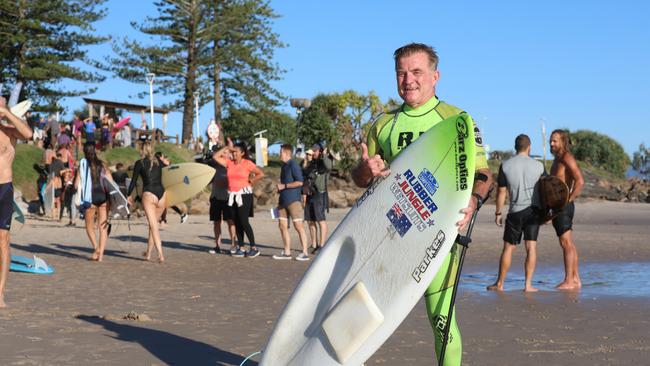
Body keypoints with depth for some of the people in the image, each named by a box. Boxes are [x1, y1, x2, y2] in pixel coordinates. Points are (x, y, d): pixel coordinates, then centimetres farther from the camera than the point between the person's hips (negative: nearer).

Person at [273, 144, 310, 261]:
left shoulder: (293, 165, -11)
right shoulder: (284, 166, 16)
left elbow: (299, 182, -18)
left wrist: (284, 186, -15)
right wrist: (279, 188, 16)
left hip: (293, 200, -9)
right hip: (283, 200, 9)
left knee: (298, 225, -8)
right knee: (282, 225, 8)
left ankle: (305, 253, -5)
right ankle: (287, 252, 14)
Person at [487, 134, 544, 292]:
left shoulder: (505, 166, -4)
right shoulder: (538, 166, -1)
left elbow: (501, 192, -3)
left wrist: (498, 212, 6)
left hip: (516, 211, 0)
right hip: (534, 210, 1)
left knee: (508, 248, 7)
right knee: (531, 247, 1)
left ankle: (499, 283, 14)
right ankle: (528, 284, -3)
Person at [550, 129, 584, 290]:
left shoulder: (567, 158, -13)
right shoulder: (557, 159, 17)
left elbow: (580, 181, -23)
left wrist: (569, 199, -19)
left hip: (563, 206, -10)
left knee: (566, 243, -9)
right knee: (569, 244, 12)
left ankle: (569, 281, -8)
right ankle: (575, 279, 16)